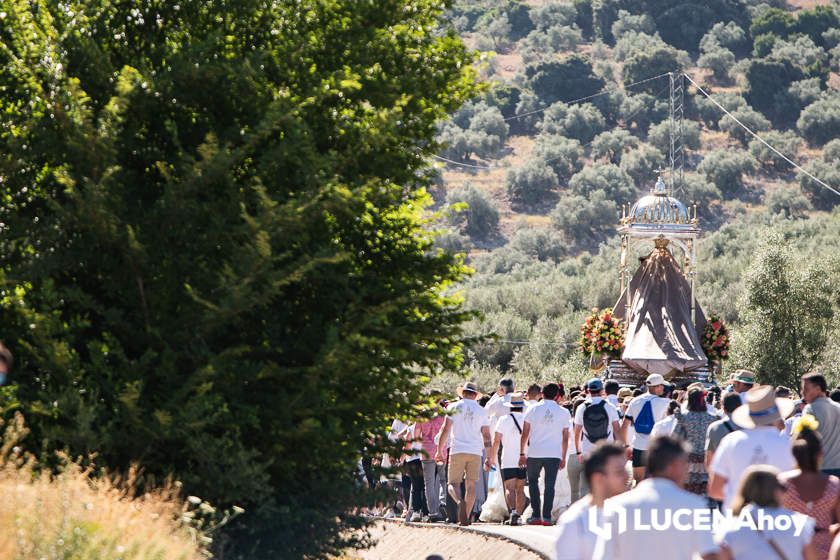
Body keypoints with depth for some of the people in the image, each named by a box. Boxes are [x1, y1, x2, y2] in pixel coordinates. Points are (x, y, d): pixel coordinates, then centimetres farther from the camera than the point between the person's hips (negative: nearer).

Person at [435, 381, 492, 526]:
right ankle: (466, 517, 0)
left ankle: (460, 501, -31)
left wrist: (439, 450, 3)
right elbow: (486, 436, 9)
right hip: (475, 452, 2)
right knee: (471, 485, 7)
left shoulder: (453, 407, 3)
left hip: (457, 450, -2)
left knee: (453, 483, 0)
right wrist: (488, 457, 13)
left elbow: (445, 430, -2)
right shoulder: (481, 411, 10)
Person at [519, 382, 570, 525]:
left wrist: (522, 453, 9)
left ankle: (536, 515, 8)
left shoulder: (533, 409, 3)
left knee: (533, 481, 15)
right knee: (550, 485, 3)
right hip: (554, 454, 0)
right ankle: (546, 516, -3)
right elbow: (565, 438, 7)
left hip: (534, 453, 0)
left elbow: (525, 434, 3)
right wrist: (563, 457, 15)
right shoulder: (564, 413, 5)